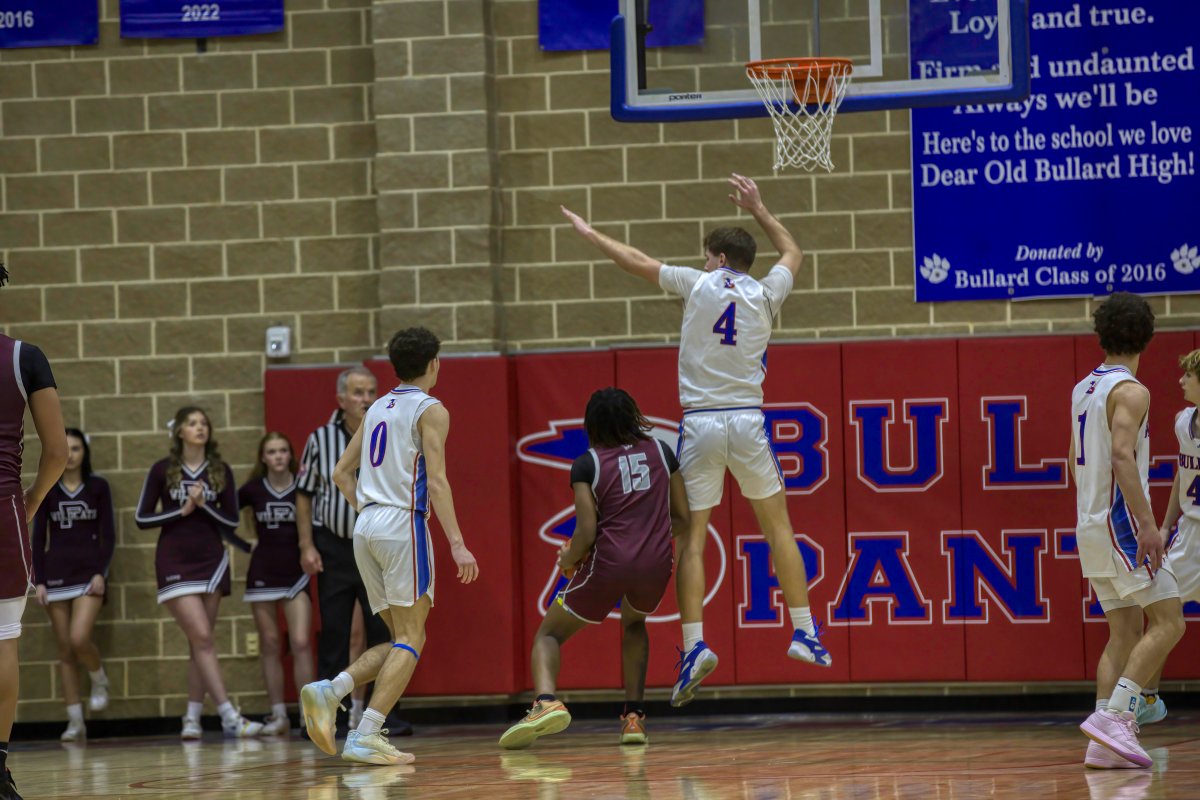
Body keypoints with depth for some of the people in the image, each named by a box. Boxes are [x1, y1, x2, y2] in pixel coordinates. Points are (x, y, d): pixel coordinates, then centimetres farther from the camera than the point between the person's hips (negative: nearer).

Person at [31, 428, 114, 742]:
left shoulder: (98, 487, 4)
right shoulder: (46, 490, 6)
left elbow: (108, 534, 2)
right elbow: (39, 537, 6)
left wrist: (101, 573, -10)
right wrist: (39, 581, -1)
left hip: (89, 574, -2)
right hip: (56, 575, 2)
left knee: (80, 639, -21)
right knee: (65, 650, 2)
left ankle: (100, 680, 10)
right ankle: (75, 722, 5)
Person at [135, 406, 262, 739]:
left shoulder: (221, 471, 6)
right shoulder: (162, 470, 0)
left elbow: (231, 522, 4)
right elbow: (142, 518, 0)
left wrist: (204, 506, -12)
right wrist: (182, 511, -10)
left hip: (211, 561, 3)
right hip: (175, 564, -3)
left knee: (200, 643, 4)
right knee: (202, 638, -13)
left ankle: (193, 718, 11)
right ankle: (230, 717, -18)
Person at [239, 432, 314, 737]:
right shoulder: (253, 489, 1)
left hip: (296, 574, -2)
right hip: (263, 573, 2)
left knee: (300, 643, -11)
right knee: (269, 644, 4)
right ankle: (278, 715, 10)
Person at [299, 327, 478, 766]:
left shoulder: (376, 409, 18)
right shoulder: (431, 411, -2)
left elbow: (341, 473, 19)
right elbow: (436, 480, -12)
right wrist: (457, 543, -17)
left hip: (366, 528, 7)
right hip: (404, 523, -7)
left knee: (402, 639, 12)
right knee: (410, 638, -6)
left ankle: (327, 692, -6)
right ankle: (366, 736, -19)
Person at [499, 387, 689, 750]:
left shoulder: (587, 465, 1)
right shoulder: (661, 451, 11)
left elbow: (586, 533, -7)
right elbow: (682, 519, 11)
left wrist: (567, 560, 13)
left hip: (608, 563, -3)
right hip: (656, 564, 3)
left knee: (549, 633, 14)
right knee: (634, 624, 36)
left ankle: (546, 700, -16)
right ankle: (634, 715, 21)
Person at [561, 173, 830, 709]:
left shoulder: (698, 285, 1)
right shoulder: (764, 295, 6)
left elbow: (636, 262, 10)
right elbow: (792, 253, 29)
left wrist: (590, 234, 25)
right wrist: (757, 210, 37)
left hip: (699, 424, -1)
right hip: (748, 422, 1)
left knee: (691, 538, 2)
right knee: (778, 526, 14)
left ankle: (694, 645, -9)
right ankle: (804, 633, 12)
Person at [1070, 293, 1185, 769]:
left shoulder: (1083, 389, 15)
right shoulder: (1130, 391, -12)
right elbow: (1122, 457, -24)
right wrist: (1148, 525, -27)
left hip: (1090, 524, 9)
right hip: (1122, 520, -9)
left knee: (1125, 632, 9)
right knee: (1168, 622, -8)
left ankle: (1104, 744, 1)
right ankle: (1113, 717, -19)